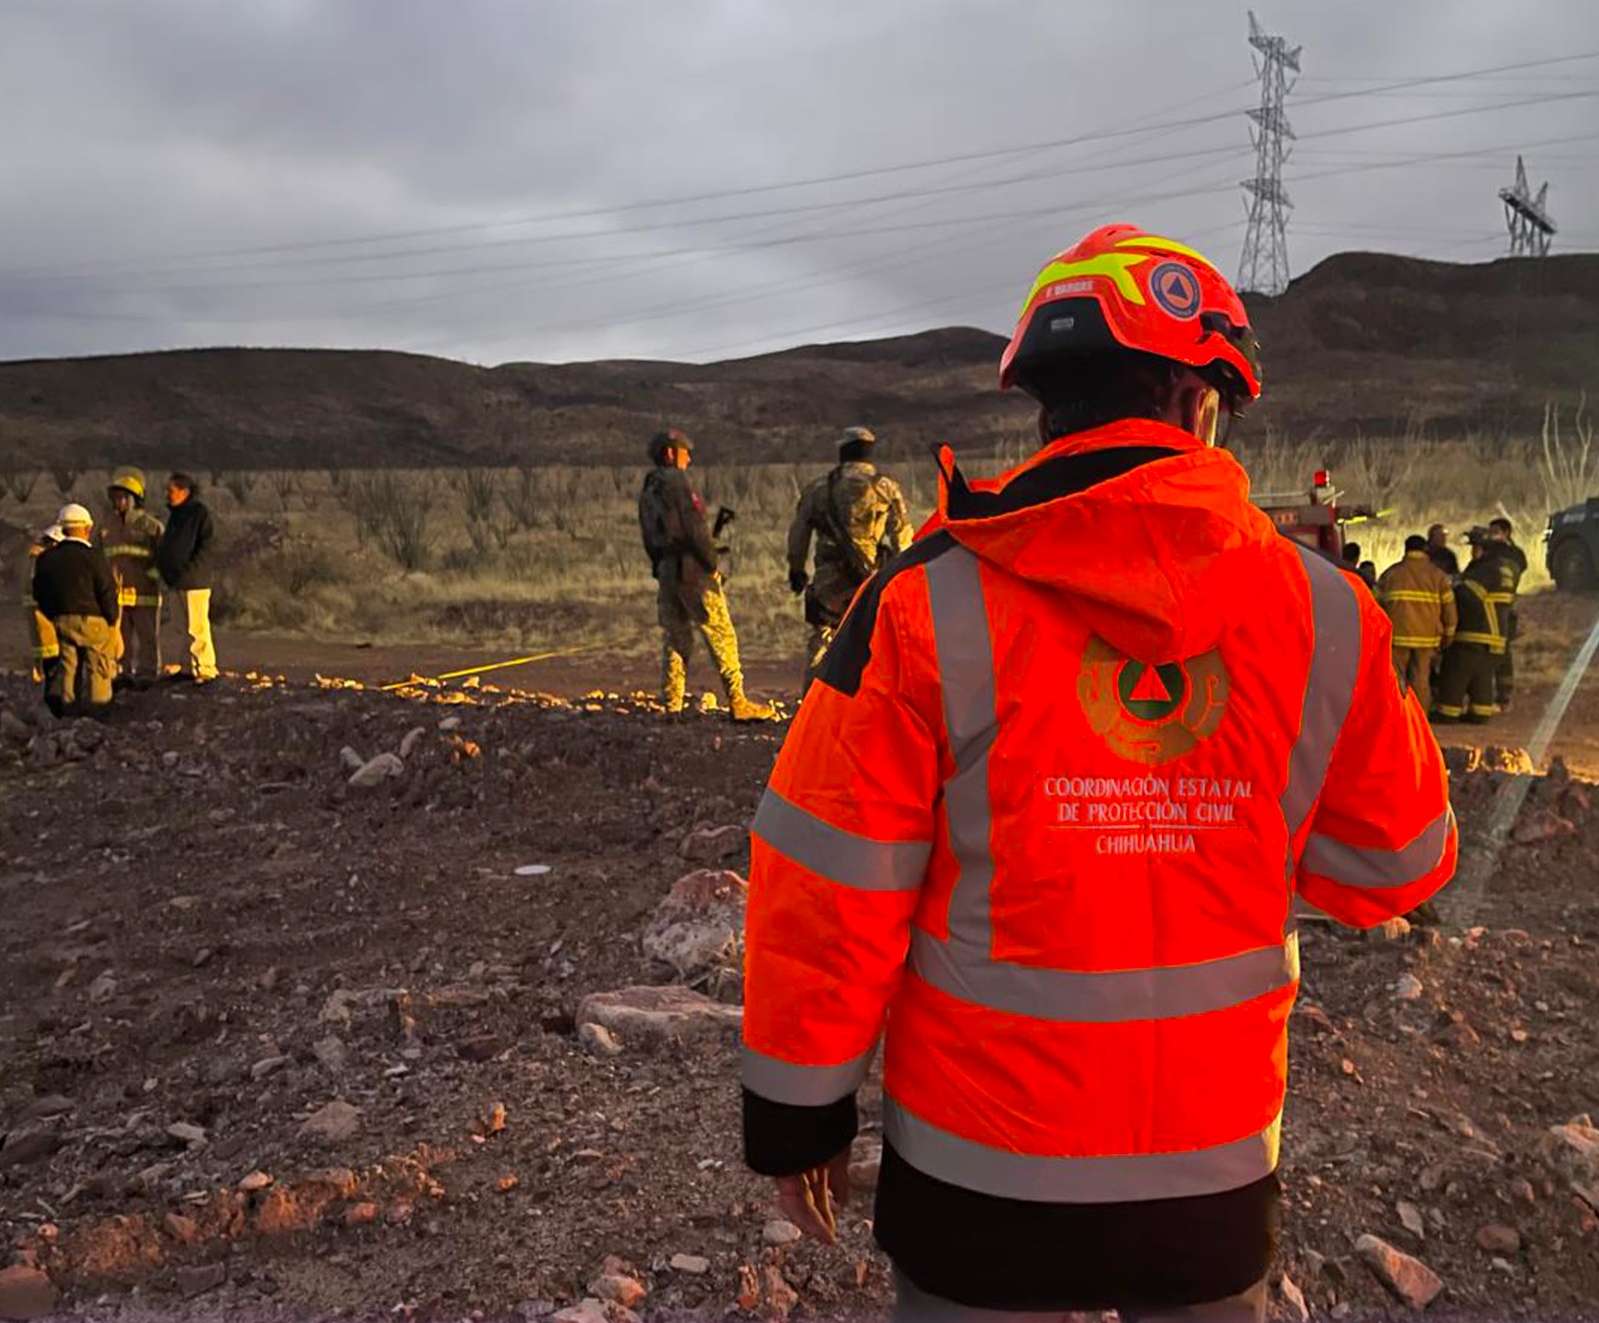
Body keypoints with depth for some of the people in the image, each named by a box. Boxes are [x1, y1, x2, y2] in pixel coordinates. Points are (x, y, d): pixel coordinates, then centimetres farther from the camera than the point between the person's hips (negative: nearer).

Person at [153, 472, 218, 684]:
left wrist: (188, 570, -20)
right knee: (190, 627, 13)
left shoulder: (200, 513, -9)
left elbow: (206, 545, -15)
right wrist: (161, 567, 7)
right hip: (179, 581, 9)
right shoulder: (175, 514, 16)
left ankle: (205, 670, -1)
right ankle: (196, 667, 20)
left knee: (197, 626, -7)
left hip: (195, 579, -9)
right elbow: (168, 546, 21)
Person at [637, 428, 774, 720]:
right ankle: (737, 702, -7)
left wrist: (660, 567, 19)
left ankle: (671, 705, 10)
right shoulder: (677, 481, -9)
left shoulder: (647, 491, 17)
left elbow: (649, 538, 17)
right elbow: (694, 528, -15)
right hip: (691, 567, -8)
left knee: (674, 637, 11)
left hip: (665, 570, 9)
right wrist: (712, 564, -10)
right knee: (721, 634, -5)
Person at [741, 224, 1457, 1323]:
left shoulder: (928, 610, -19)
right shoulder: (1326, 615, -11)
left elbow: (827, 895, -15)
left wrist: (798, 1110, -1)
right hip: (1218, 1170, 2)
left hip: (977, 1168, -1)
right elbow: (1395, 870, 2)